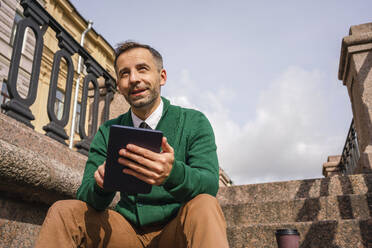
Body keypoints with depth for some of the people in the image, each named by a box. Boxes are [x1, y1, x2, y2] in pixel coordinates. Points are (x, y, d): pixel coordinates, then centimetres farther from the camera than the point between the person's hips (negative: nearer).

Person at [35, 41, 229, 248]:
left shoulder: (193, 122, -3)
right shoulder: (107, 132, 5)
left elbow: (209, 184, -16)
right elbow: (85, 195, 0)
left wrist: (173, 174, -40)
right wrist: (102, 185, -26)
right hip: (128, 229, 3)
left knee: (204, 206, -34)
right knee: (64, 211, -18)